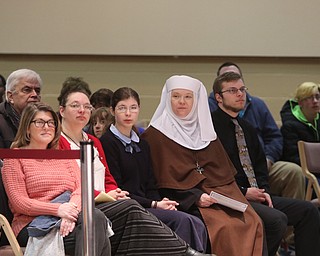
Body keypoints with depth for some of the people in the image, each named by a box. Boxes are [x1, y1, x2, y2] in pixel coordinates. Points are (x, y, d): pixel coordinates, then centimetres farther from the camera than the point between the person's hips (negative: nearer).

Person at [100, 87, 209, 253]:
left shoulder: (142, 144, 22)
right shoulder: (107, 142, -3)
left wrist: (161, 203, -4)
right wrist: (154, 205, -12)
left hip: (146, 206, 7)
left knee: (196, 224, -19)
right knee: (182, 220, -27)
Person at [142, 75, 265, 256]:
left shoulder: (205, 130, 22)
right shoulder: (155, 135, 4)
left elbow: (224, 171, 18)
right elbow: (163, 180, -5)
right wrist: (195, 197, -17)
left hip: (218, 192, 5)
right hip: (184, 200, -5)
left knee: (253, 223, -21)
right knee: (223, 227, -31)